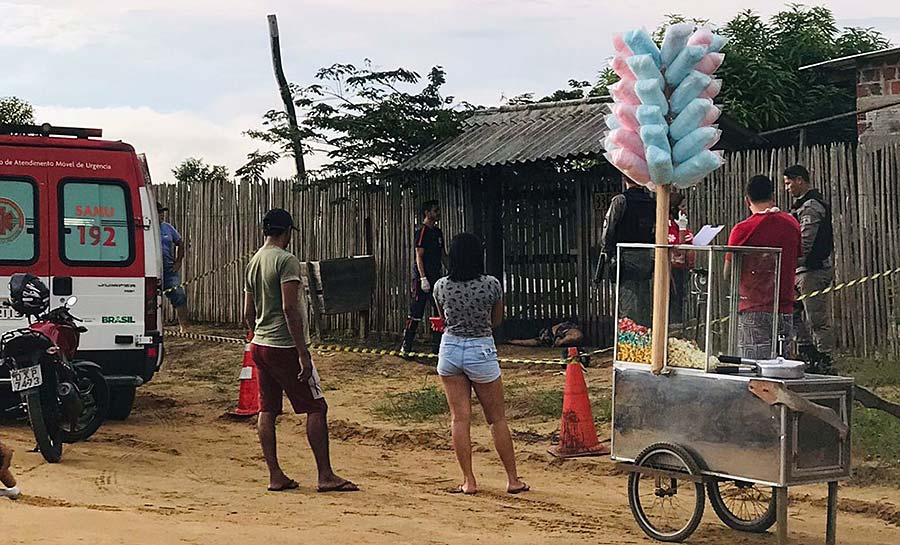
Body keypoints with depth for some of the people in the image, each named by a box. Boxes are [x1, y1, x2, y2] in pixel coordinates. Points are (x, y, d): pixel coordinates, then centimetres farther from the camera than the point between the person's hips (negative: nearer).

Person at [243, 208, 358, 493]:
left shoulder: (253, 262, 13)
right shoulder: (286, 260, -13)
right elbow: (289, 308, -20)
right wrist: (303, 353, -20)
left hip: (259, 345, 9)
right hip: (285, 346, -9)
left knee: (267, 410, 8)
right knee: (316, 407, -2)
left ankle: (275, 476, 9)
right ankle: (325, 475, -2)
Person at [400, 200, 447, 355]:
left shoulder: (438, 232, 16)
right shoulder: (421, 231, -9)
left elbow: (443, 255, 21)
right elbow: (419, 256, -15)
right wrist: (423, 278, -21)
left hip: (436, 276, 8)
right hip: (422, 277, -8)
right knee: (416, 312, -6)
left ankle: (437, 345, 14)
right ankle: (406, 346, 0)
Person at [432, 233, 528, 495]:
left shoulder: (441, 287, -5)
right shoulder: (492, 285, -10)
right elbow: (497, 320, 6)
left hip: (450, 350, 1)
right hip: (481, 351, -1)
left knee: (460, 418, 6)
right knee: (497, 419, 10)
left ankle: (469, 481, 5)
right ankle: (513, 479, 15)